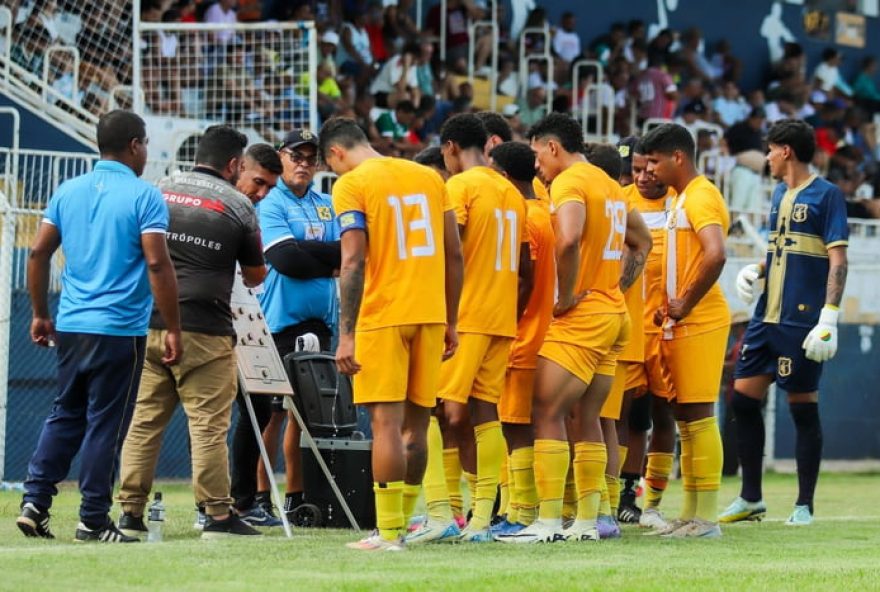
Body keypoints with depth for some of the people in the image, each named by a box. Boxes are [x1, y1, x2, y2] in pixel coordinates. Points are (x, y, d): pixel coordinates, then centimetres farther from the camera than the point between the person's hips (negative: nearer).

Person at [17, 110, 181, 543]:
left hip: (71, 328, 5)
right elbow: (157, 264, -15)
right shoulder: (144, 196, -7)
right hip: (120, 329, -5)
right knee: (105, 423, 1)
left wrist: (40, 314, 18)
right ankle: (93, 520, 4)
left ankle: (34, 502, 9)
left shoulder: (68, 191, 9)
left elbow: (38, 253, 9)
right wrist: (172, 329, -11)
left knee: (65, 416, 17)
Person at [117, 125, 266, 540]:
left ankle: (131, 513, 7)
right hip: (204, 331, -4)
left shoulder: (159, 191, 10)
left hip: (149, 326, 4)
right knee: (209, 425, -1)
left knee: (144, 420, 7)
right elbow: (256, 276, 10)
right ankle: (217, 516, -1)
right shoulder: (237, 206, 0)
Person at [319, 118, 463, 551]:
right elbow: (454, 255, 13)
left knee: (387, 422, -6)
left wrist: (346, 334, -12)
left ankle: (388, 533, -8)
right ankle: (400, 525, 15)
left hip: (382, 316, -6)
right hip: (430, 315, 6)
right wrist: (451, 322, 19)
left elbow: (354, 262, -13)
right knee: (416, 423, 10)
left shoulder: (351, 185, -5)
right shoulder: (429, 177, 13)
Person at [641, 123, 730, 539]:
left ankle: (706, 517, -7)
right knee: (685, 417, 11)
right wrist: (669, 307, 13)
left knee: (698, 416, -8)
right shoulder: (681, 199, 19)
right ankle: (691, 513, 15)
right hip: (679, 323, 10)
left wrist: (685, 305, -20)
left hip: (699, 323, -10)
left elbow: (716, 255, -27)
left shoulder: (700, 197, -13)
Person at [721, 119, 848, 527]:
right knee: (743, 397, 6)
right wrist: (756, 271, 5)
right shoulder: (779, 194, 15)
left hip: (802, 321, -8)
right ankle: (750, 498, 15)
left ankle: (804, 505, 6)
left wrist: (829, 317, -20)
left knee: (803, 409, -2)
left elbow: (837, 260, -13)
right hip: (767, 317, 8)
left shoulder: (826, 195, -8)